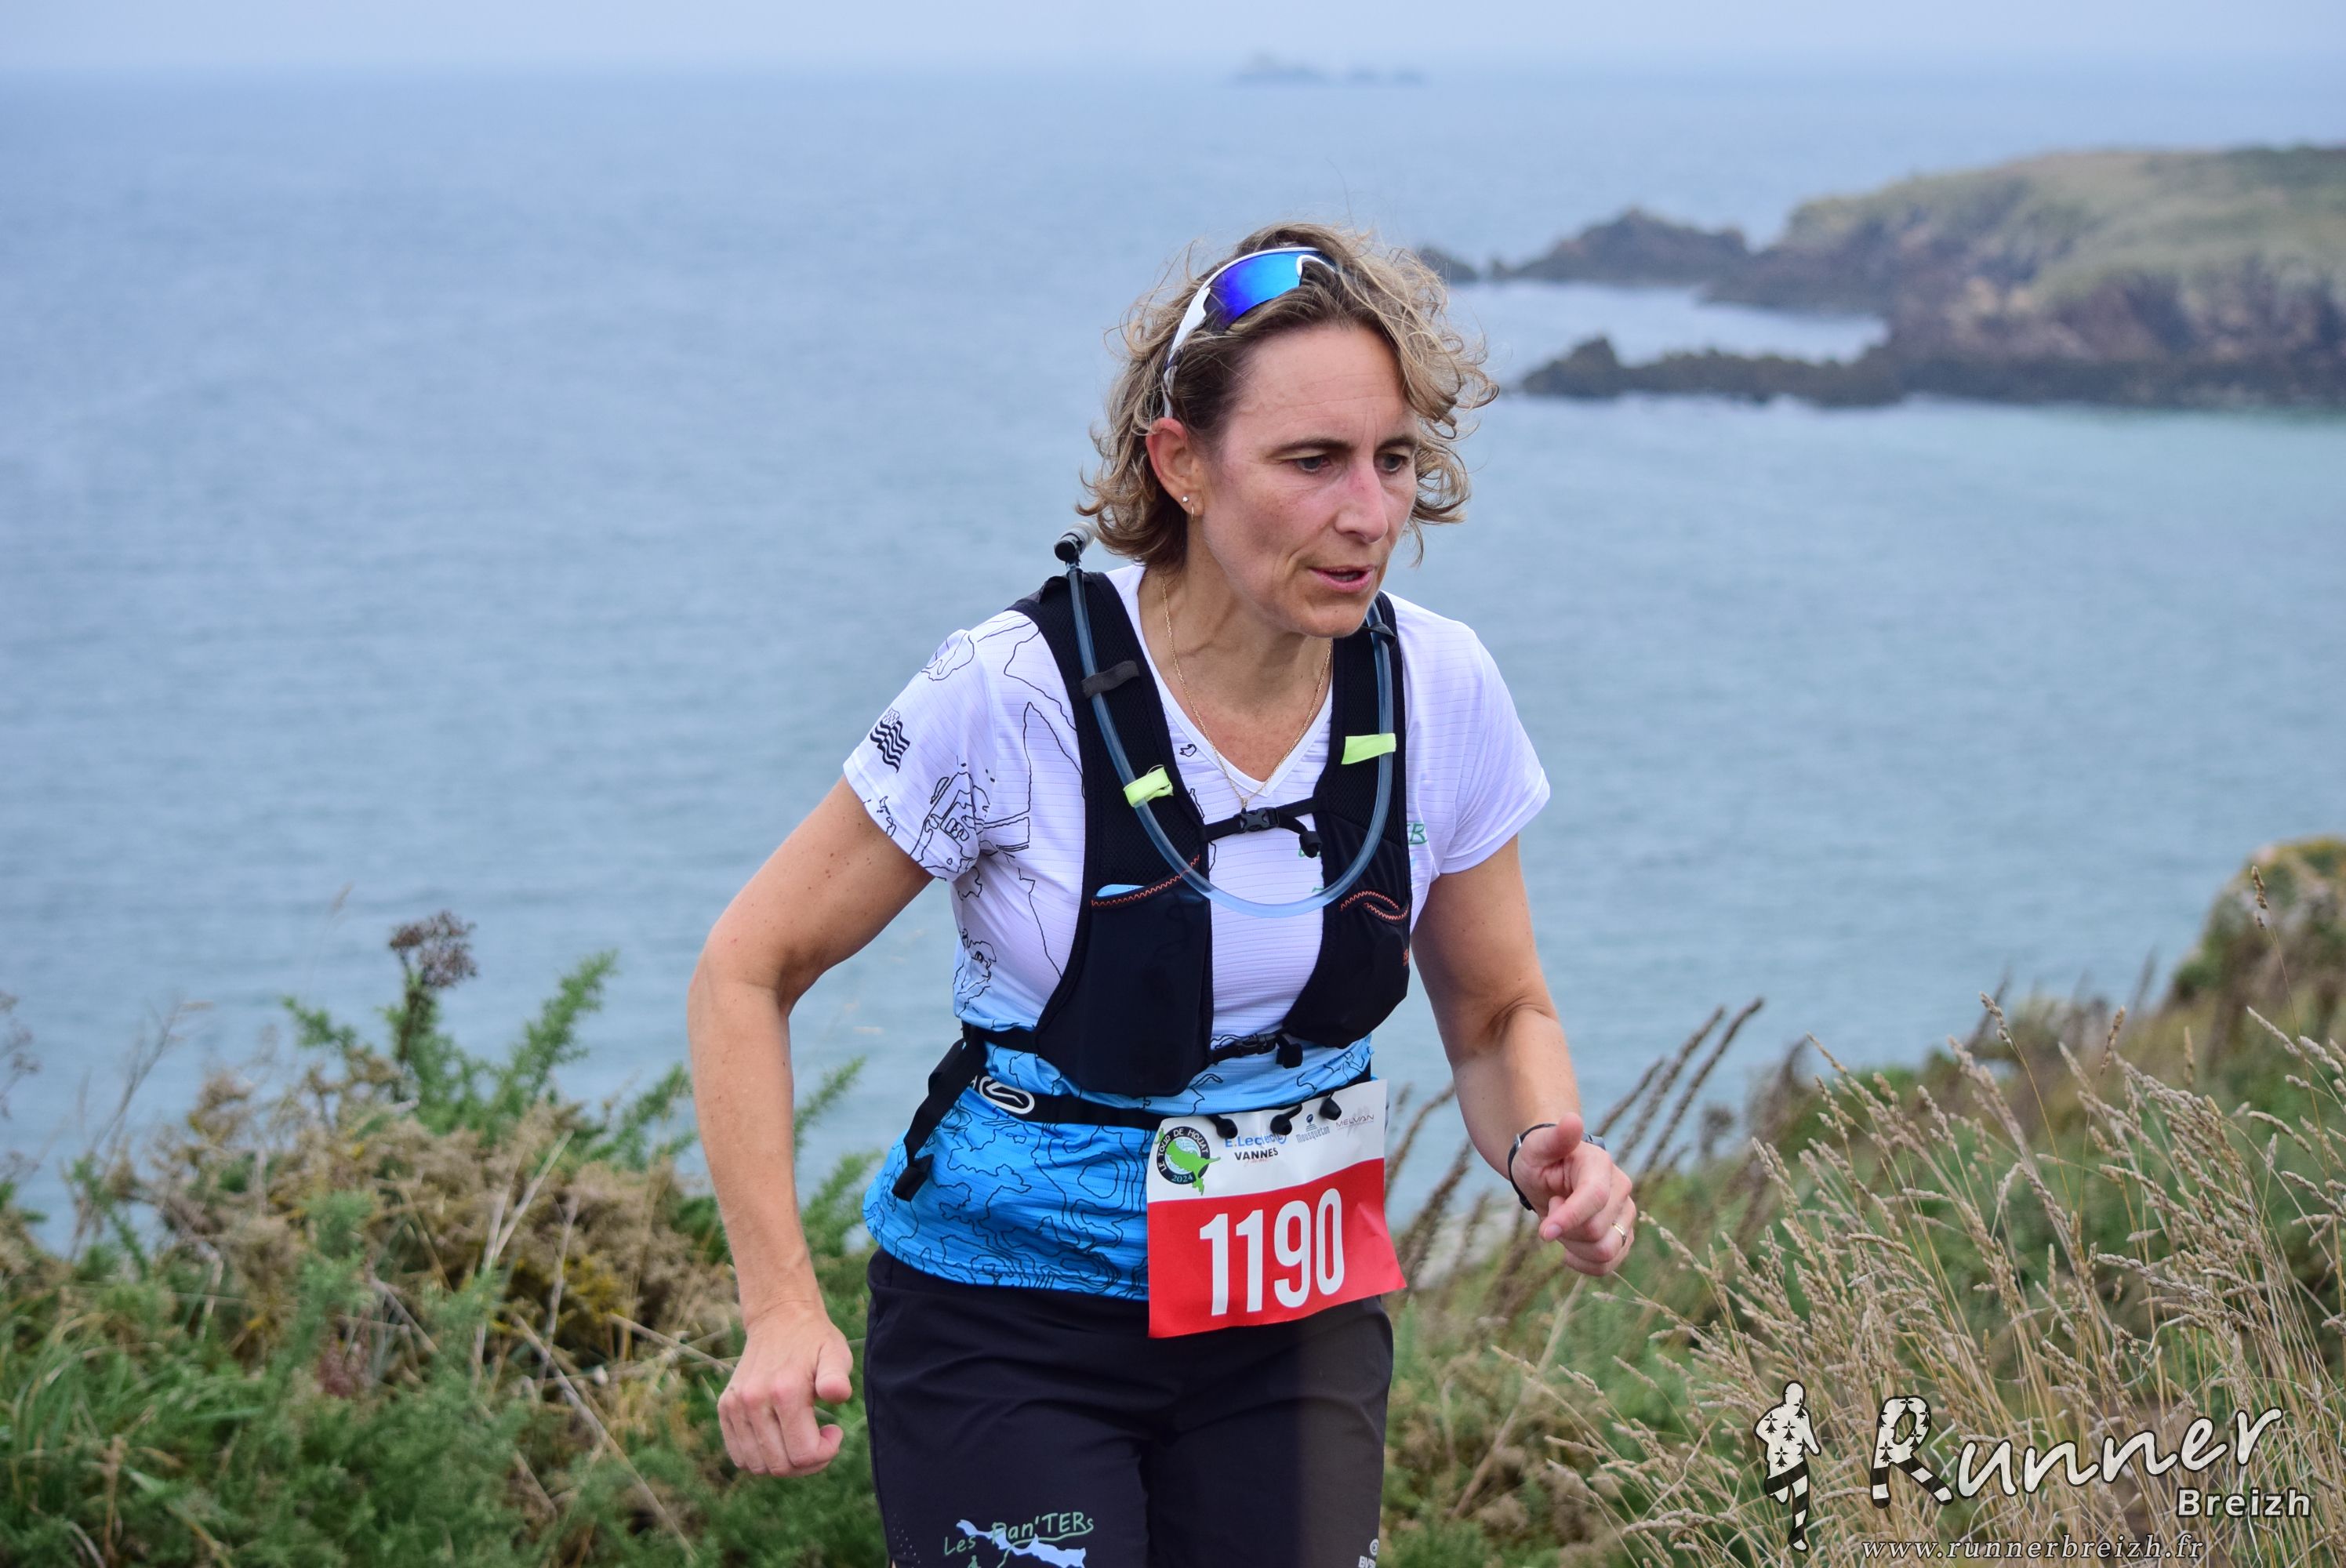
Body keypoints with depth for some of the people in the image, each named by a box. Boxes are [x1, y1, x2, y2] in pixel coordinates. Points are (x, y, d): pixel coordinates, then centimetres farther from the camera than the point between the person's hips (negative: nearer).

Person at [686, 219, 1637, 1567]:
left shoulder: (1437, 691, -7)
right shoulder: (1017, 695, -19)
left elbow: (1500, 1013, 7)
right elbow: (750, 969, -10)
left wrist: (1548, 1151, -16)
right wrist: (784, 1308, -20)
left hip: (1294, 1326, 4)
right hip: (1011, 1320, -3)